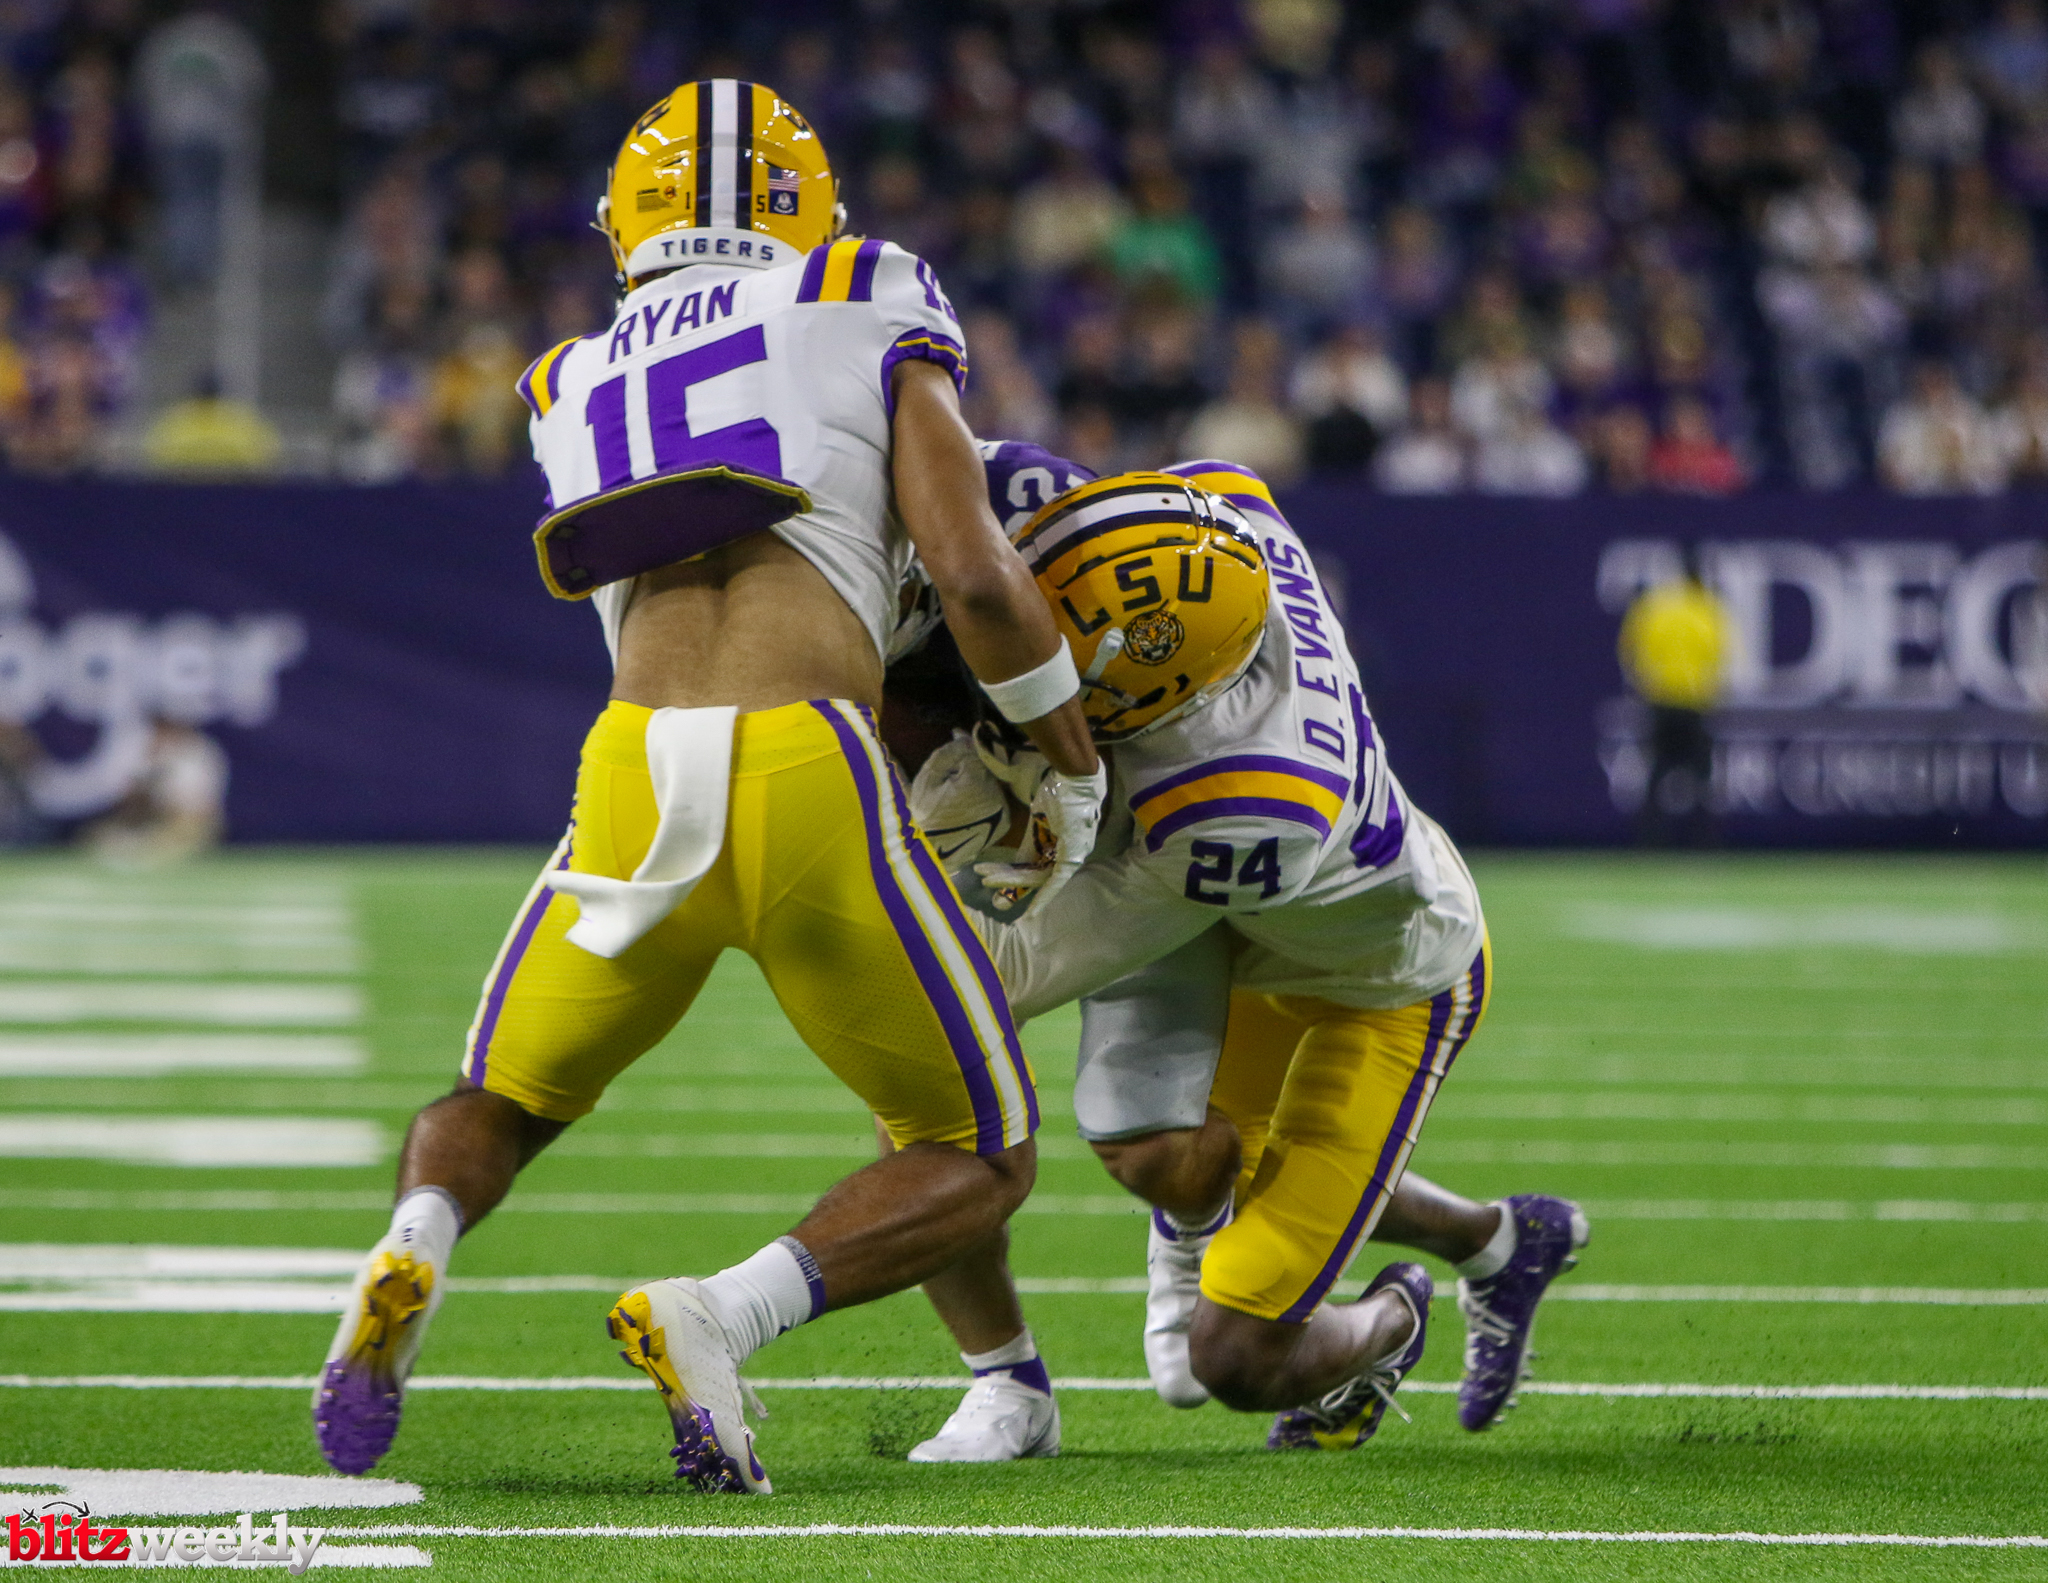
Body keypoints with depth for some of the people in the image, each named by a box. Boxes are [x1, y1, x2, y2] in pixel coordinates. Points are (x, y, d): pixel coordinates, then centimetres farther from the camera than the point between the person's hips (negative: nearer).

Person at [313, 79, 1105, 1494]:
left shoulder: (583, 390, 24)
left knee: (497, 1108, 27)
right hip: (809, 790, -3)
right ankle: (720, 1318, -12)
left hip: (633, 785, 3)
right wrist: (1077, 777, 12)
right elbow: (976, 574, 0)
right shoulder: (874, 329, 12)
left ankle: (411, 1259, -9)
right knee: (983, 1163, 15)